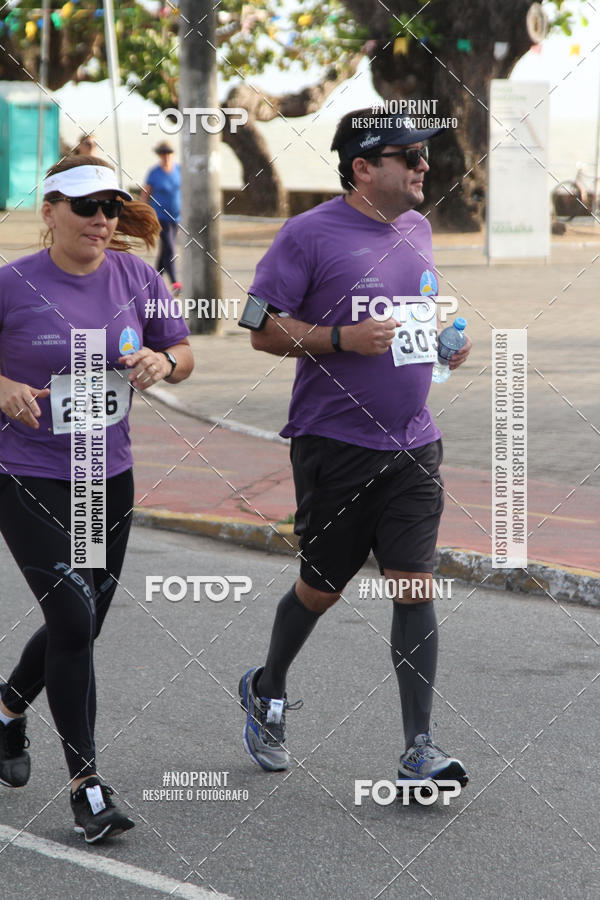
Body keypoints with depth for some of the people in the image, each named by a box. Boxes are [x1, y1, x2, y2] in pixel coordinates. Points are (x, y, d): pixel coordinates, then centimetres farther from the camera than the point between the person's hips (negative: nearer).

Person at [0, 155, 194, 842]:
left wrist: (163, 361, -12)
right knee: (72, 618, -14)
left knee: (81, 628, 13)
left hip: (108, 478, 5)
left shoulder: (136, 277, 0)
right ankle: (86, 786, -4)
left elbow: (181, 355, 10)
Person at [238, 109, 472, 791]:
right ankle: (267, 690, 37)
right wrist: (343, 338, -21)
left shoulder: (415, 229, 11)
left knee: (414, 588, -5)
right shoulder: (309, 234, -9)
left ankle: (418, 751, -4)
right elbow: (264, 329, -9)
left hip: (412, 446, 5)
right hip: (334, 445, -4)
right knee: (322, 587, 8)